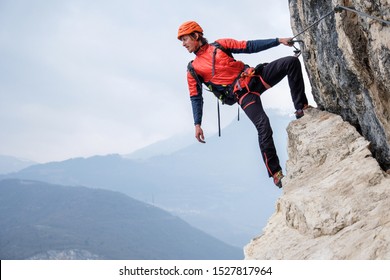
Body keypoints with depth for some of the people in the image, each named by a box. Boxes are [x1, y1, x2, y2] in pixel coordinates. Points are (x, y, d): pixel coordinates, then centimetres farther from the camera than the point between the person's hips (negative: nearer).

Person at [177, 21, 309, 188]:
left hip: (255, 78, 3)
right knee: (263, 125, -23)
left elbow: (249, 46, 12)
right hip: (242, 94, -3)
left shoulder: (220, 45, 13)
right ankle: (275, 172, -15)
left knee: (291, 62, -12)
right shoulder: (193, 70, 10)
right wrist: (197, 124, 2)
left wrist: (278, 41, 7)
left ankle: (301, 107, -3)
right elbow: (196, 98, 11)